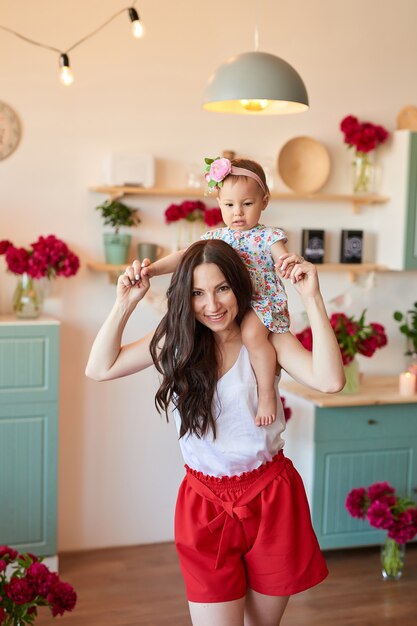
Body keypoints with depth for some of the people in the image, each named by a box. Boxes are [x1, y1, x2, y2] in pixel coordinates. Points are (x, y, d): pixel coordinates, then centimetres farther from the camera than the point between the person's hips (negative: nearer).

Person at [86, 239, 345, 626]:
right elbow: (100, 368, -2)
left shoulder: (268, 338, -7)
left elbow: (330, 380, -24)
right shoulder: (177, 340, -1)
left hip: (271, 497, 0)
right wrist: (125, 302, -10)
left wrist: (312, 297, -27)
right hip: (205, 502, 1)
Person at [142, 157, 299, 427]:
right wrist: (153, 268, -9)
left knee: (252, 332, -35)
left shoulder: (268, 236, -3)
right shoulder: (214, 237, 9)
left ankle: (267, 392, -16)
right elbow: (185, 256, 5)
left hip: (263, 303, -6)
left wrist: (292, 265, -41)